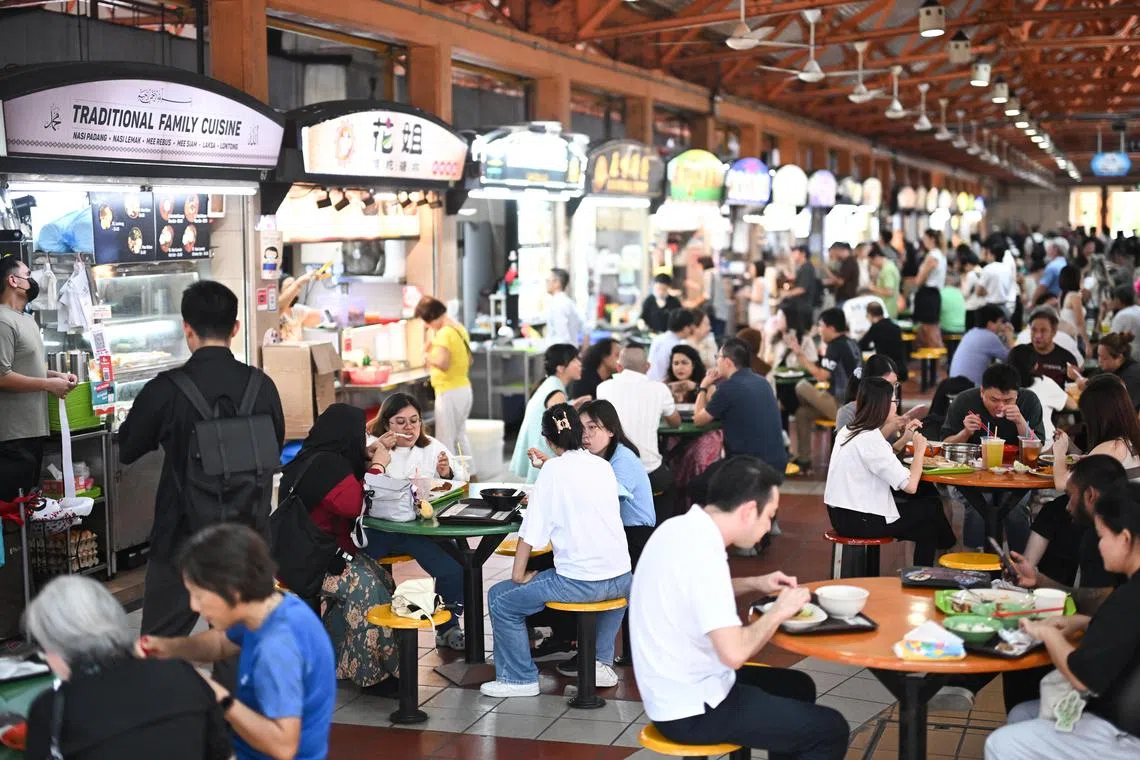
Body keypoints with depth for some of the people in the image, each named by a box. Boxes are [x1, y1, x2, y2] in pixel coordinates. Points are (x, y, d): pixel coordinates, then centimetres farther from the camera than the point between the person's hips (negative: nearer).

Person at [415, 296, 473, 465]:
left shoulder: (444, 333, -18)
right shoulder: (460, 329, 9)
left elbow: (443, 363, -29)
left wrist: (428, 357, -10)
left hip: (449, 393, -9)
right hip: (464, 388, 9)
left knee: (445, 440, -1)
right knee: (459, 434, 21)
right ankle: (469, 473, 27)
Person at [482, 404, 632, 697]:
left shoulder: (554, 469, -7)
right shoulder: (603, 465, 9)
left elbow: (530, 530, -9)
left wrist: (518, 575, 0)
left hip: (578, 582, -6)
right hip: (621, 579, 6)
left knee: (500, 599, 8)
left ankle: (520, 678, 14)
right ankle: (602, 663, 36)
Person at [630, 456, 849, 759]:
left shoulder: (679, 529, 1)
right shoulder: (702, 553, -27)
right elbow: (734, 653, -32)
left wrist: (755, 584, 11)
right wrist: (778, 611, -15)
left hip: (674, 689, 10)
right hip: (691, 710, -10)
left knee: (797, 686, 26)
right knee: (831, 730, -3)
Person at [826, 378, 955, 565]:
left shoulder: (847, 431, 5)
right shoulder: (870, 440, -23)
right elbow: (910, 485, -23)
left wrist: (893, 427, 17)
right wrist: (920, 450, -8)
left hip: (840, 514, 9)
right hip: (859, 522, -9)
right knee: (932, 508, 13)